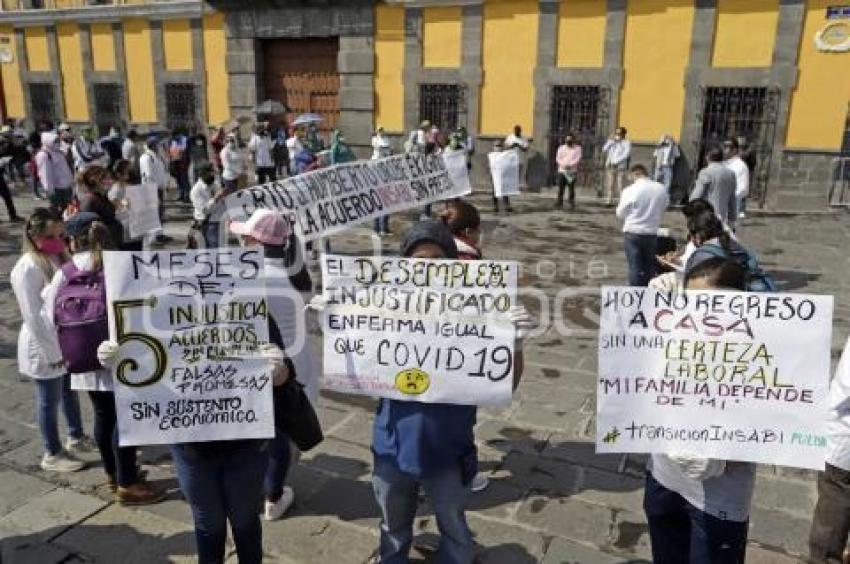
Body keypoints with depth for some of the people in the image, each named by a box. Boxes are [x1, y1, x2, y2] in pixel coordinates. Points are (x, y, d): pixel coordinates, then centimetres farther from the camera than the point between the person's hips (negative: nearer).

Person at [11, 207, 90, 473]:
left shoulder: (59, 257, 0)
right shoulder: (27, 269, -22)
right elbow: (34, 317, -21)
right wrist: (52, 352, -17)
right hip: (45, 349, -7)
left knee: (71, 391, 24)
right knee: (49, 401, 9)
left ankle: (76, 436, 45)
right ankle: (52, 454, 27)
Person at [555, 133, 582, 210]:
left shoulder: (577, 148, 9)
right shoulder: (561, 148, 16)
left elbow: (578, 159, -3)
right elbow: (558, 158, 4)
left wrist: (570, 165, -18)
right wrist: (564, 165, -13)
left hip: (572, 171, -2)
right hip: (562, 171, 2)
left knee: (572, 189, -5)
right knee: (561, 188, -4)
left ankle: (572, 204, 0)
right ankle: (559, 204, -1)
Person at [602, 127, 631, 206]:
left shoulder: (627, 143, 2)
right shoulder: (611, 142, 18)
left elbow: (626, 154, -9)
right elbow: (604, 150, 7)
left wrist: (616, 161, -16)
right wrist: (610, 141, 0)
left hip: (621, 167, -4)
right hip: (610, 166, 4)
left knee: (620, 185, -8)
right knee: (609, 185, 1)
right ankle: (609, 201, 3)